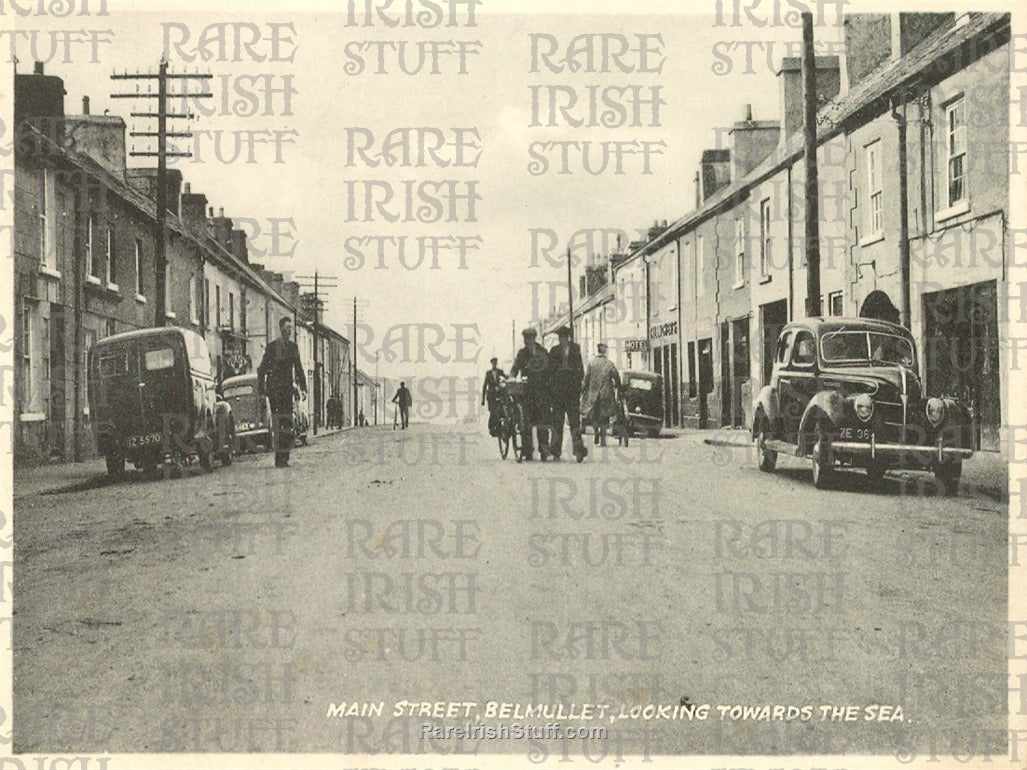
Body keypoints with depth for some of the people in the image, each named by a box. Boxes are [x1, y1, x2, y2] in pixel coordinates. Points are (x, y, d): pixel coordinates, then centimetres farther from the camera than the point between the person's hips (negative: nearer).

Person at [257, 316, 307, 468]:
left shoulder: (293, 347, 11)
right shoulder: (272, 347, -5)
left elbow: (298, 369, 17)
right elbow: (261, 370, -4)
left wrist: (303, 387, 11)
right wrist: (261, 390, -8)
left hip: (287, 388, 5)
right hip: (274, 389, -5)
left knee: (288, 423, 5)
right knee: (278, 422, -9)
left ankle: (284, 458, 12)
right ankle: (279, 459, -9)